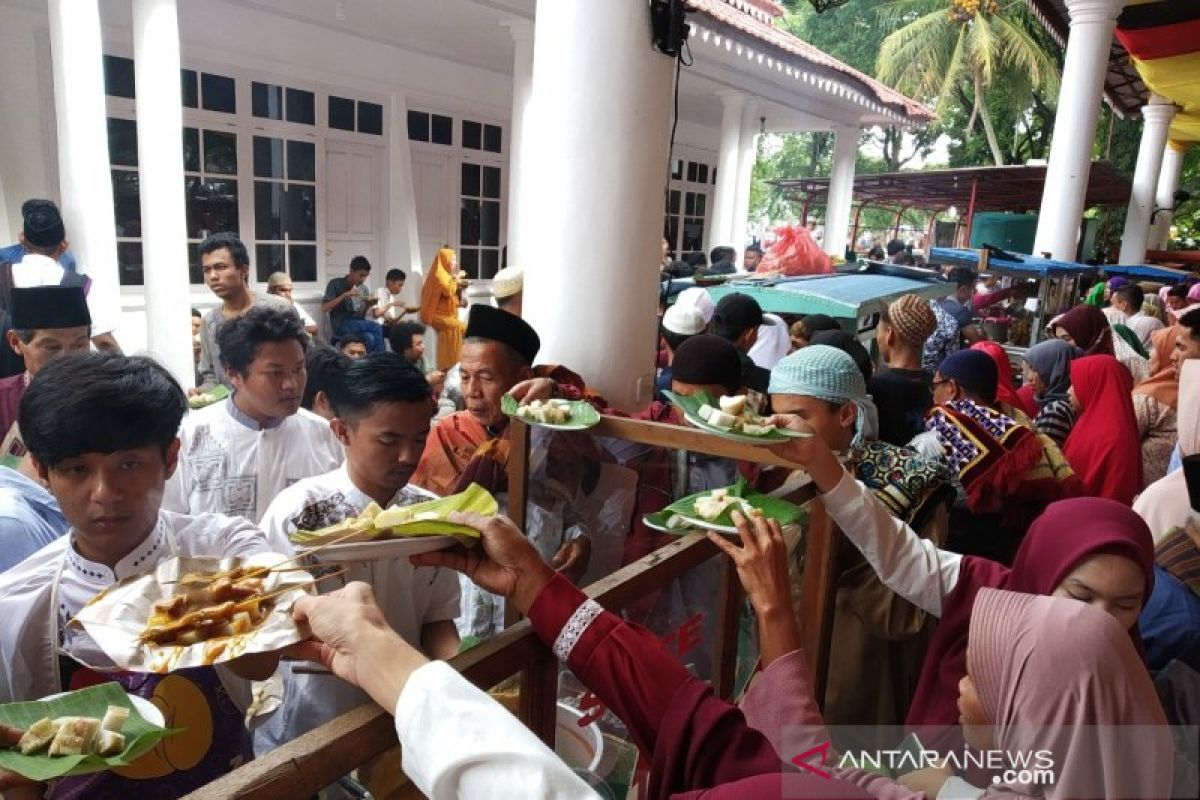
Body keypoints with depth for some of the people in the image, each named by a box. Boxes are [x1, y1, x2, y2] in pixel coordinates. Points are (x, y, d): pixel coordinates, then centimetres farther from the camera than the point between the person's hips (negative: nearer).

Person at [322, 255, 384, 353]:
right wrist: (345, 295, -18)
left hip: (358, 326, 4)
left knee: (369, 338, -33)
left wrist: (369, 306, -6)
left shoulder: (364, 289, 13)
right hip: (341, 326, -4)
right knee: (376, 327, -29)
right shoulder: (336, 284, -1)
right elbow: (323, 309, -11)